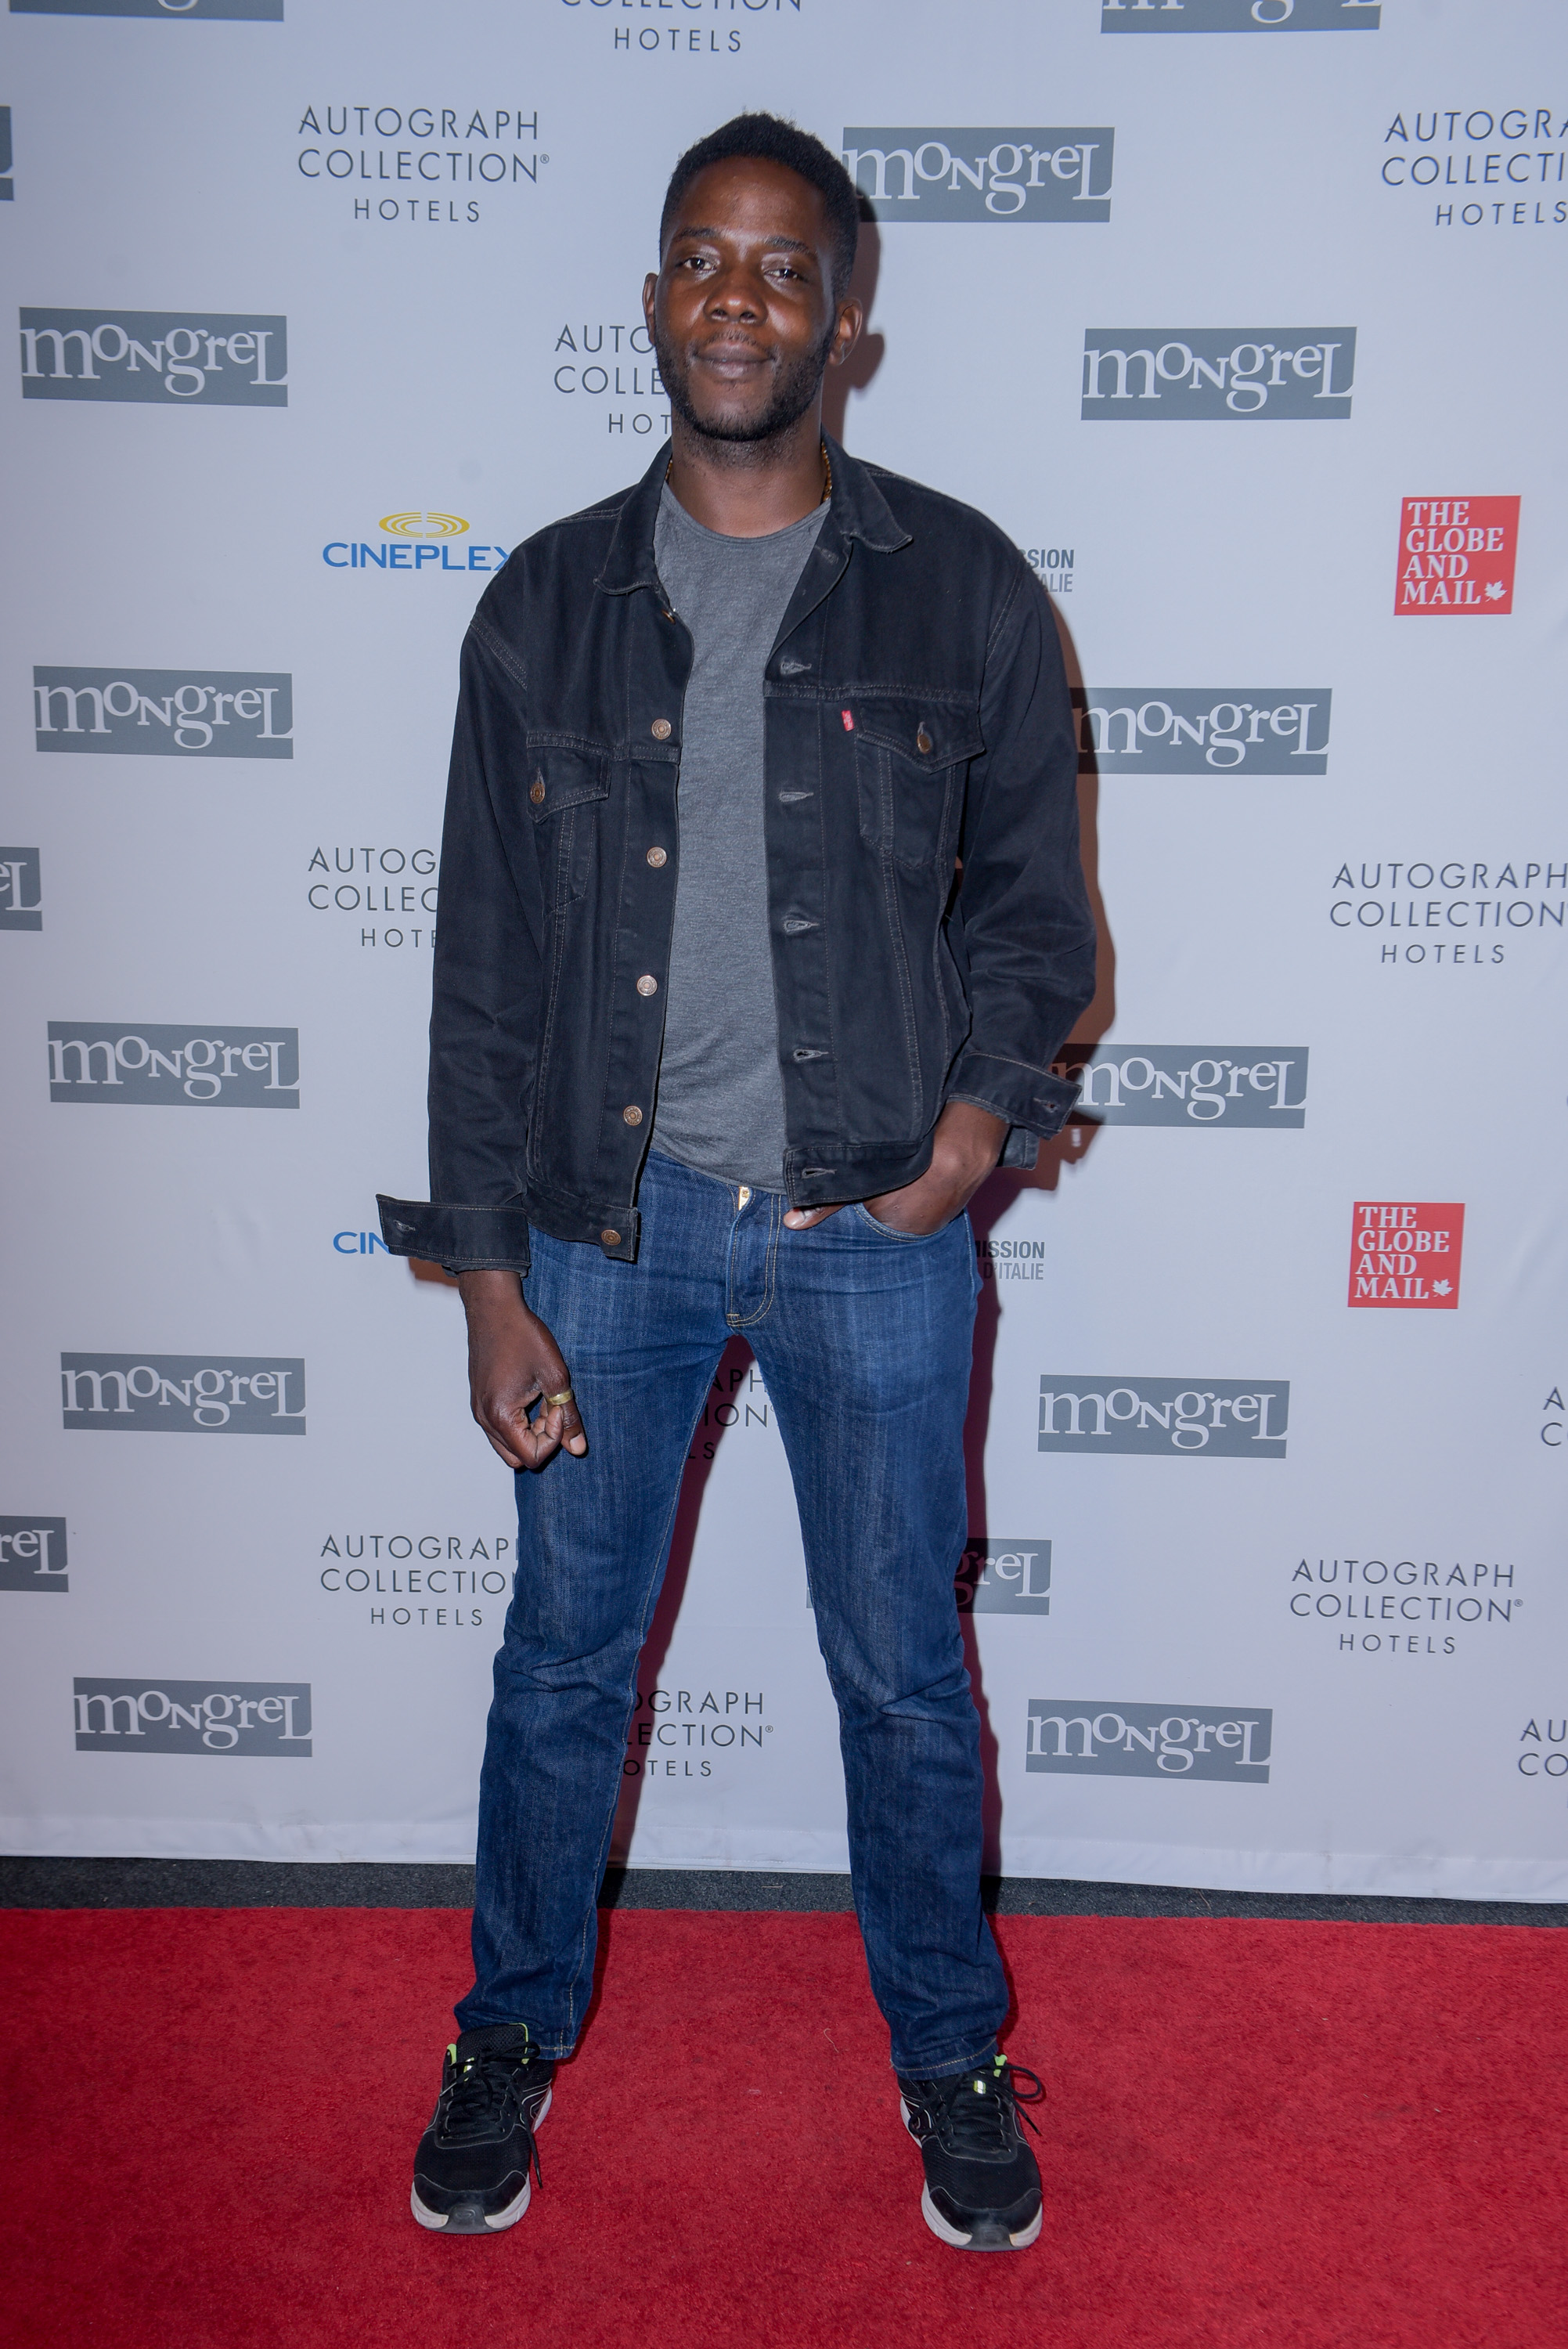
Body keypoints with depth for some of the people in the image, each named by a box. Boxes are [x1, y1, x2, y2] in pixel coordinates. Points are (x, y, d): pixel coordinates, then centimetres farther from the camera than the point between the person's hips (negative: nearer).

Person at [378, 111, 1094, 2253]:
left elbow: (1029, 894, 7)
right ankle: (518, 2032, 39)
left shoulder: (962, 590, -1)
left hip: (873, 1224, -1)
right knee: (565, 1656, 14)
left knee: (905, 1672, 13)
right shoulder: (548, 606, 2)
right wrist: (490, 1278, -2)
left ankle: (948, 2051, 37)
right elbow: (487, 961, 2)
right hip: (610, 1217, 1)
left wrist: (991, 1098, -13)